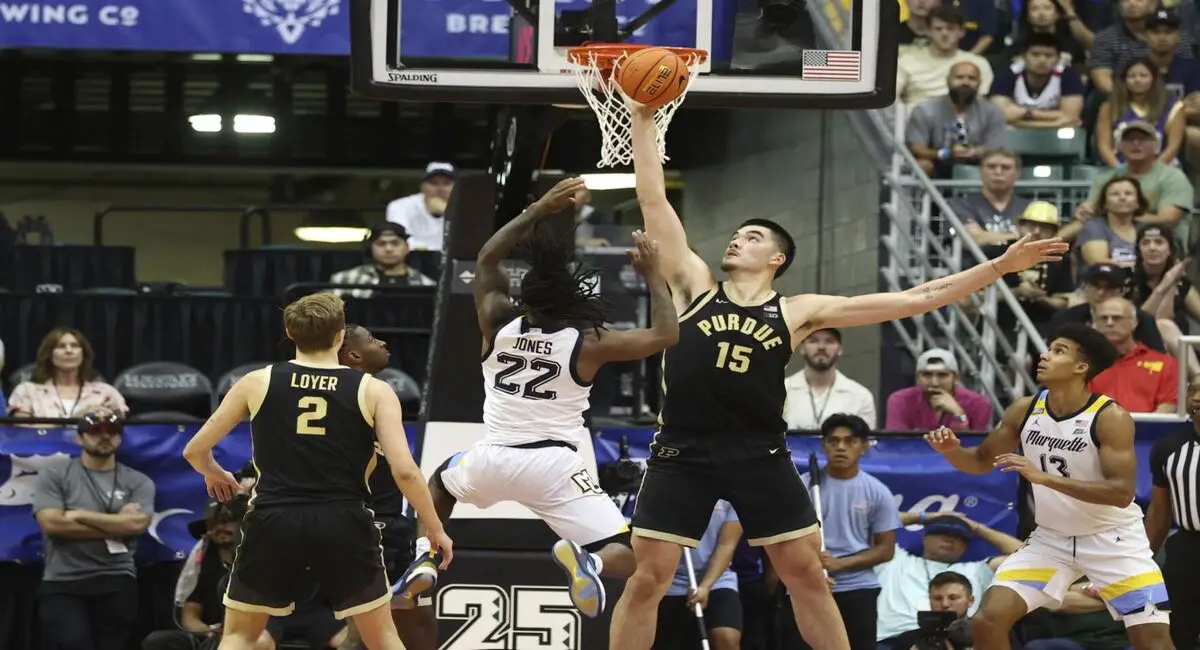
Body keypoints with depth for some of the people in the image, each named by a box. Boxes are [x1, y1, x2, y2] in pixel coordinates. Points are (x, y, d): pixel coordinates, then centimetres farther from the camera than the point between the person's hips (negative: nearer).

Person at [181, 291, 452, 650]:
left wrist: (214, 474, 37)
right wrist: (435, 528, 9)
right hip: (344, 524, -1)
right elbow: (404, 471, -5)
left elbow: (195, 450, 13)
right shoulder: (373, 391, 2)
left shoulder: (257, 383, 7)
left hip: (274, 521, 1)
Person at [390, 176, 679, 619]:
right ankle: (587, 560, -36)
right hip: (552, 466, -3)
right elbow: (665, 335, 0)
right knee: (630, 557, -2)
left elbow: (486, 259, 21)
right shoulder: (587, 343, -5)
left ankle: (424, 561, 12)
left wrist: (538, 211, 20)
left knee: (440, 482, 36)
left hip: (492, 459, 3)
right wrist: (652, 275, 9)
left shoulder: (498, 324, 3)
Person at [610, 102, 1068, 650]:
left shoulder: (797, 312, 8)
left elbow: (912, 301, 6)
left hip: (759, 455, 1)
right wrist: (644, 122, 4)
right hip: (683, 452, -1)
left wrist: (999, 267, 3)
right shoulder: (694, 286, 9)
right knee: (647, 579, -4)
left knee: (806, 574, 5)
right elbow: (654, 200, 7)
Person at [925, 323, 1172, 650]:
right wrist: (951, 450, -15)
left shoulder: (1111, 417, -20)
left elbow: (1122, 492, -28)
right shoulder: (1025, 410, -4)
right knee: (987, 621, -10)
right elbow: (982, 460, 10)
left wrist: (1044, 477, -34)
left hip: (1112, 540, -5)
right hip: (1050, 538, 5)